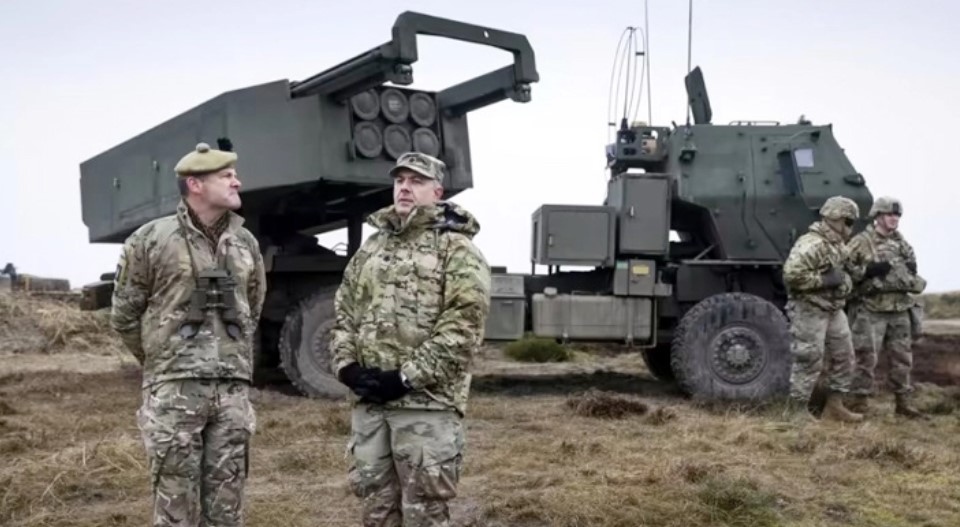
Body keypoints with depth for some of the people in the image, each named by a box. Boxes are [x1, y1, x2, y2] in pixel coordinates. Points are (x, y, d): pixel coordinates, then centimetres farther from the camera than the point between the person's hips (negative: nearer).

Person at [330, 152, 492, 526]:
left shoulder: (456, 248, -4)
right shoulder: (371, 247, 17)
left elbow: (464, 324, -13)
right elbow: (344, 310, 17)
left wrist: (408, 376, -17)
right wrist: (346, 365, -1)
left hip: (426, 402, -6)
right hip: (368, 401, 6)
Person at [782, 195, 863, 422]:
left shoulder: (838, 245, 12)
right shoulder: (811, 244, -20)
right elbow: (791, 274, -29)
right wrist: (824, 280, -24)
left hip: (833, 309, 10)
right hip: (809, 310, -10)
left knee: (843, 356, 14)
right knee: (809, 362, -4)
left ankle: (834, 406, 25)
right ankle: (797, 411, 7)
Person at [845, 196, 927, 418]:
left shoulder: (902, 243, 15)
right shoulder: (861, 242, -6)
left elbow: (911, 271, 27)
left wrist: (916, 281, 5)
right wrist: (868, 270, -21)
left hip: (899, 310, 6)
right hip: (871, 310, -6)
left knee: (902, 357, 10)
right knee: (867, 357, -5)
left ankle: (903, 402, 19)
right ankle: (859, 400, 5)